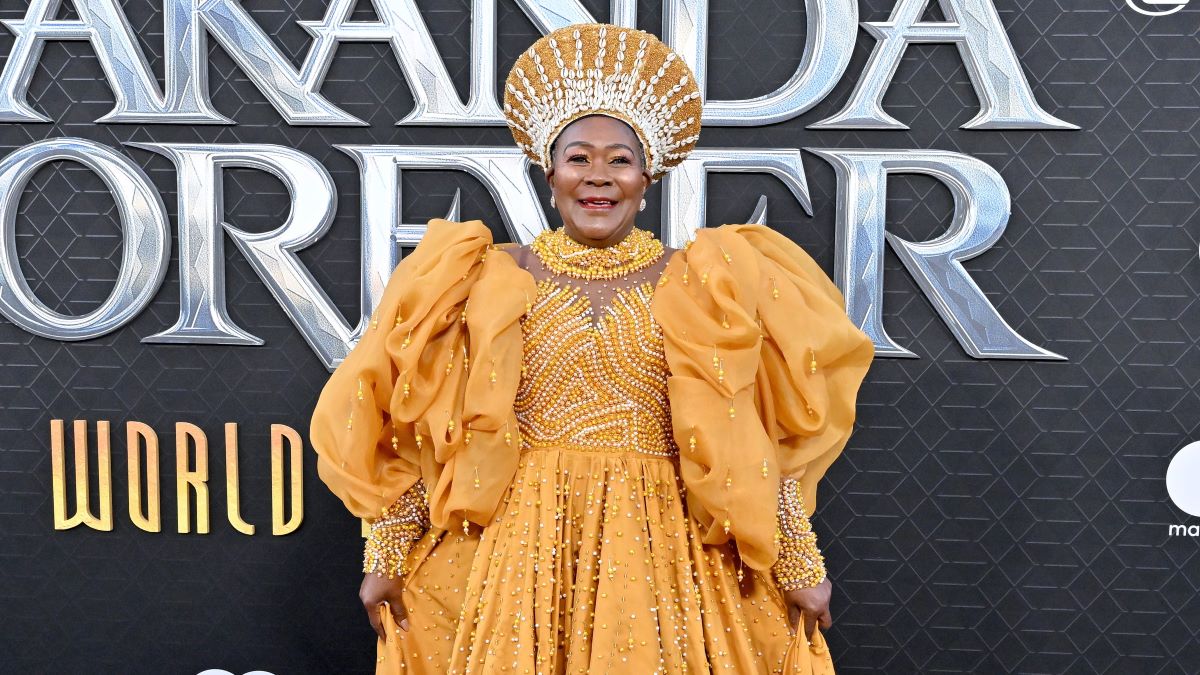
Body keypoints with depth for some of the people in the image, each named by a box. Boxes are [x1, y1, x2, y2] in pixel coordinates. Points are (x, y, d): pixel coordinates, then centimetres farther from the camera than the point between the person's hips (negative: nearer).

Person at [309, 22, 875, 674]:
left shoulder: (698, 286, 2)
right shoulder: (495, 279, 2)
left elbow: (751, 440, 3)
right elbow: (422, 433, 4)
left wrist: (799, 562, 3)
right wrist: (388, 555, 3)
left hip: (661, 557, 0)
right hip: (518, 548, 0)